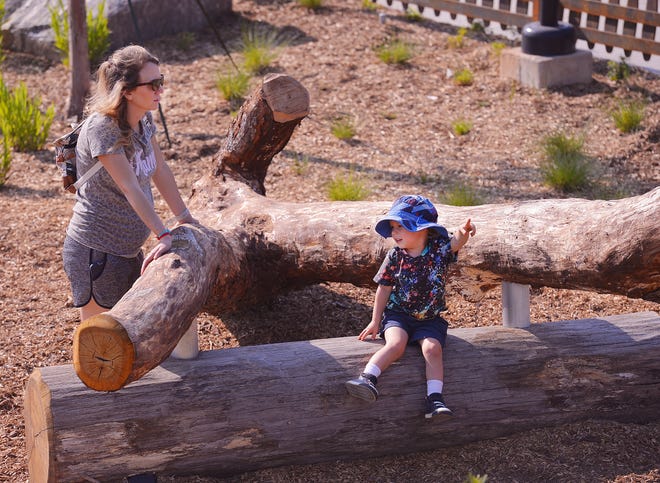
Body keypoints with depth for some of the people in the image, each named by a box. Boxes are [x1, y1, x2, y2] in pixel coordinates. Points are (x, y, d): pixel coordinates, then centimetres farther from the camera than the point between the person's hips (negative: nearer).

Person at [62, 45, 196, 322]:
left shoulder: (144, 119, 2)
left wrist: (184, 217, 12)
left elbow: (160, 172, 11)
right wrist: (163, 235, -35)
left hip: (126, 248, 9)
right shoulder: (102, 128, -23)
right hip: (95, 251, -9)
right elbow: (130, 188, -30)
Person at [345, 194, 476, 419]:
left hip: (430, 318, 0)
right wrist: (375, 321, 6)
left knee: (432, 348, -24)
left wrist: (463, 232, -52)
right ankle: (367, 377, -37)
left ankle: (434, 398, -26)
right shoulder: (395, 257, -2)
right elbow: (384, 289, 6)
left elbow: (456, 242, -27)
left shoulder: (439, 249, -6)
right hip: (398, 314, 0)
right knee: (396, 343, -28)